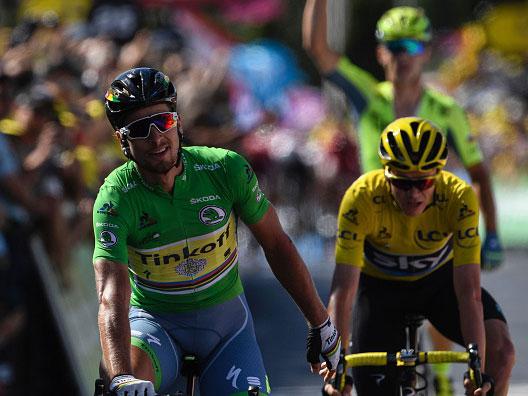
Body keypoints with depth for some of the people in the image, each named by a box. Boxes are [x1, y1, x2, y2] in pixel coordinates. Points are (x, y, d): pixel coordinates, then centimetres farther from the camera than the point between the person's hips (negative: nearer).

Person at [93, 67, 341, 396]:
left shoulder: (225, 169, -16)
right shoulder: (117, 198, -23)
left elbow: (277, 244, -2)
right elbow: (112, 297, -35)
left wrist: (321, 323, 0)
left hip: (225, 318, 3)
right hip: (155, 321, -3)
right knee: (125, 367, -36)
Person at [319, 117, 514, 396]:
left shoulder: (459, 197, -32)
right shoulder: (362, 198, -34)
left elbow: (468, 291, -36)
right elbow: (343, 291, -36)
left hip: (439, 278, 1)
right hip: (381, 286, 0)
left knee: (500, 351, -23)